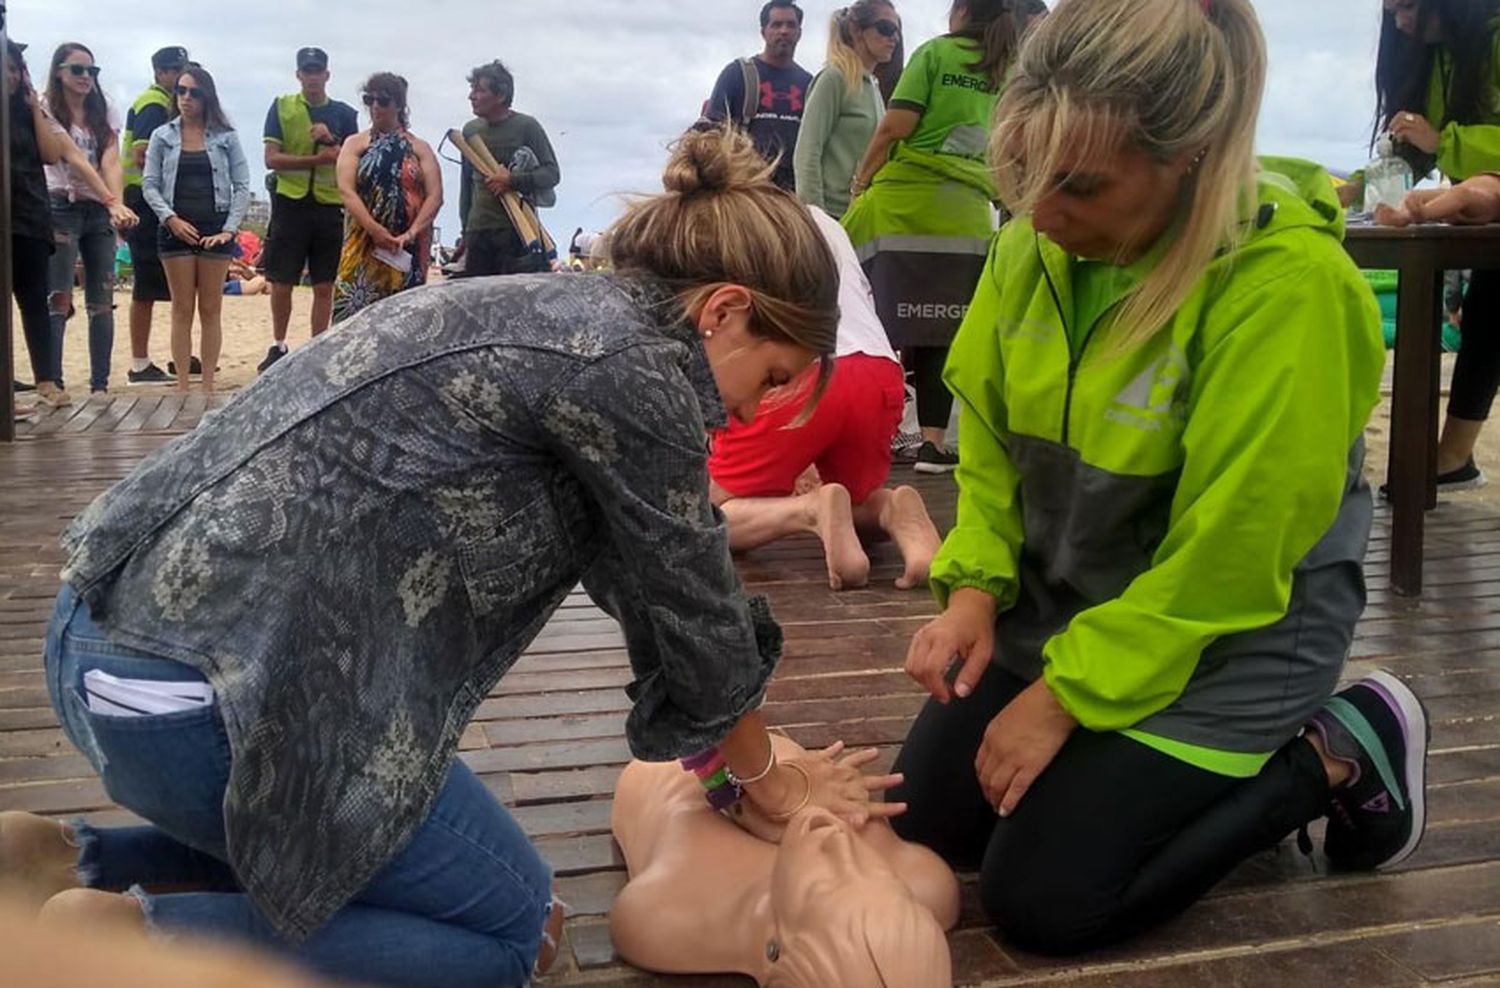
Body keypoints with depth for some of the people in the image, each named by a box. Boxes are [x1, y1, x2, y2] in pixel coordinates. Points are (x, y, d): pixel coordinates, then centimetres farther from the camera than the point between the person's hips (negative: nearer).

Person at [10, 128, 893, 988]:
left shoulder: (559, 313, 16)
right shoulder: (636, 364, -12)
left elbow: (636, 573, 25)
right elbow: (697, 612, -1)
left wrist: (747, 747, 31)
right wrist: (768, 776, 18)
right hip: (194, 683, -10)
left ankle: (79, 860, 18)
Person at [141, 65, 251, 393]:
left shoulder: (226, 138, 4)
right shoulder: (163, 137, 6)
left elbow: (242, 186, 2)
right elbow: (150, 185, 3)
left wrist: (230, 228, -8)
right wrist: (171, 219, -10)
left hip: (215, 228, 0)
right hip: (176, 228, 0)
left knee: (211, 310, 3)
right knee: (182, 310, 2)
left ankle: (208, 385, 8)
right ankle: (182, 386, 4)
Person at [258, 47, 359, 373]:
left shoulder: (344, 114, 9)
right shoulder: (282, 107, 5)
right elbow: (272, 159, -4)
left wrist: (331, 141, -13)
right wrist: (319, 159, -12)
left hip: (329, 206, 1)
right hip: (290, 203, -1)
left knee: (324, 286, 3)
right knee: (281, 283, 3)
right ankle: (278, 347, 19)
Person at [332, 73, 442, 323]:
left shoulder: (419, 148, 10)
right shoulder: (355, 144, 10)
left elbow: (435, 196, -1)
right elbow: (346, 190, -3)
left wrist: (410, 234, -15)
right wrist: (374, 230, -17)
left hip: (408, 249, 0)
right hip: (364, 244, 0)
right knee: (353, 306, -10)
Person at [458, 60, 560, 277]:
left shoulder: (526, 126, -2)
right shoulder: (470, 130, 13)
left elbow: (552, 173, -3)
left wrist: (512, 180, -17)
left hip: (517, 229, -5)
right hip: (478, 231, 5)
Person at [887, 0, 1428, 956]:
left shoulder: (1285, 286, -28)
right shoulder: (1034, 243, -9)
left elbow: (1221, 561, -24)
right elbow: (988, 436, 4)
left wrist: (1067, 695, -19)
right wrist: (974, 587, -10)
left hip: (1228, 632, -6)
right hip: (1061, 599, 7)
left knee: (1043, 898, -9)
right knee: (928, 826, 5)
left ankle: (1339, 754, 6)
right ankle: (1178, 769, 21)